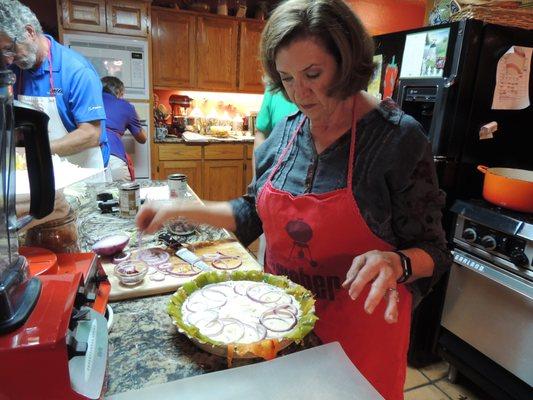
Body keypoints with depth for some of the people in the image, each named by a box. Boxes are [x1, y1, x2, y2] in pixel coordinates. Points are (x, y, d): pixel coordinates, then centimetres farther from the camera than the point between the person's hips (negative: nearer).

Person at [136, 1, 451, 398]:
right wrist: (181, 209, 1)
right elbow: (254, 213, 8)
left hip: (360, 324, -4)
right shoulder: (284, 134, -4)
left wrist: (395, 263, -33)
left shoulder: (398, 137, -19)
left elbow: (430, 251, -12)